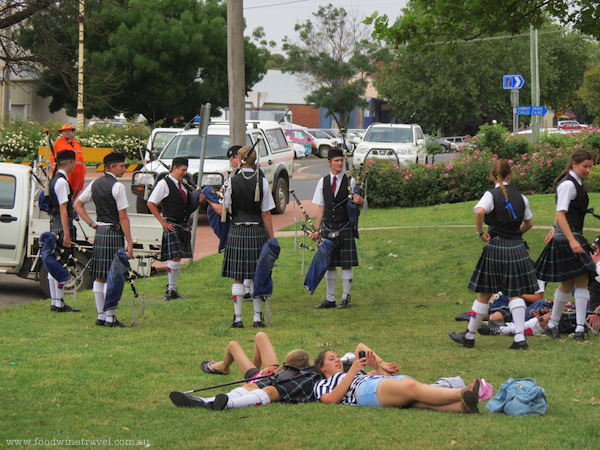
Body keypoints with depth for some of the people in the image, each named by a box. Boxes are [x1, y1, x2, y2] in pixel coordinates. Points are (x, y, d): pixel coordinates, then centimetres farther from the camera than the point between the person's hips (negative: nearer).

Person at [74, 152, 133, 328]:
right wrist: (129, 242, -11)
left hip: (99, 232, 8)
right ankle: (110, 318, -3)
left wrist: (91, 223, 14)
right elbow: (123, 217, -14)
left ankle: (101, 316, 16)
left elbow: (77, 205, 16)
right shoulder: (117, 186, -13)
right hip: (114, 233, -8)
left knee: (100, 277, 11)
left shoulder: (95, 184, 10)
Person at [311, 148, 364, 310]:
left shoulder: (350, 181, 2)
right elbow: (320, 207, 11)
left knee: (346, 264, -3)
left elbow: (359, 201, 3)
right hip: (328, 227, 2)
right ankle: (330, 299, 14)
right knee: (329, 264, 6)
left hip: (345, 227, -2)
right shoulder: (323, 182, 8)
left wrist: (360, 200, -22)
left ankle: (345, 298, 6)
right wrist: (316, 229, 6)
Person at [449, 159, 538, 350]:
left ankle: (469, 336, 16)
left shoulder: (491, 195, -7)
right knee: (515, 294, 4)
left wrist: (480, 232, -13)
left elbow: (479, 211, -27)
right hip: (517, 248, 3)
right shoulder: (520, 197, 7)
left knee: (484, 294, 5)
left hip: (496, 248, -3)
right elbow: (529, 223, 17)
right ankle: (520, 337, -7)